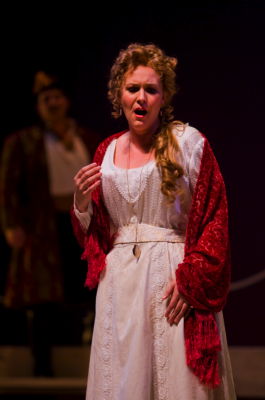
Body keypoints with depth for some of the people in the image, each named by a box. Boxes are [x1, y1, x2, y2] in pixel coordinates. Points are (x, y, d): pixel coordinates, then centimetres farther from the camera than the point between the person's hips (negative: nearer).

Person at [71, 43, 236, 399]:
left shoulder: (188, 142, -2)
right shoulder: (107, 152, 12)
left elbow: (214, 220, -6)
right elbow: (93, 232, 17)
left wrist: (191, 279, -16)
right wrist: (82, 202, -3)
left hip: (172, 280, -4)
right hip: (119, 281, 4)